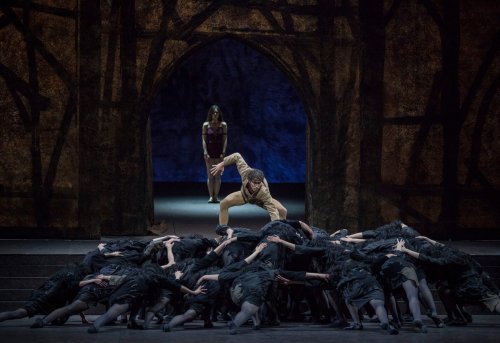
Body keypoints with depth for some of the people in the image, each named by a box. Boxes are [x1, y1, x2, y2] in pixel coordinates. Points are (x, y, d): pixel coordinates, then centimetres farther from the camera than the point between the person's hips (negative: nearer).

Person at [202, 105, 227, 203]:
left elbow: (225, 139, 1)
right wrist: (205, 152, -9)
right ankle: (211, 196, 2)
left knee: (217, 175, 0)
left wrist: (223, 152, -8)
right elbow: (204, 139, 0)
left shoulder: (223, 125, 3)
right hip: (209, 151, 0)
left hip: (219, 151, 0)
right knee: (210, 175, 0)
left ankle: (216, 196, 3)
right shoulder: (206, 125, 2)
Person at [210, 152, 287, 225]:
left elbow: (273, 211, -46)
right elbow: (237, 156, -28)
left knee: (282, 211, -24)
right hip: (244, 195, 3)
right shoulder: (246, 172, -43)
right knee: (224, 204, -18)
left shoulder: (264, 192, -48)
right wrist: (222, 164, -19)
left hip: (260, 200, -3)